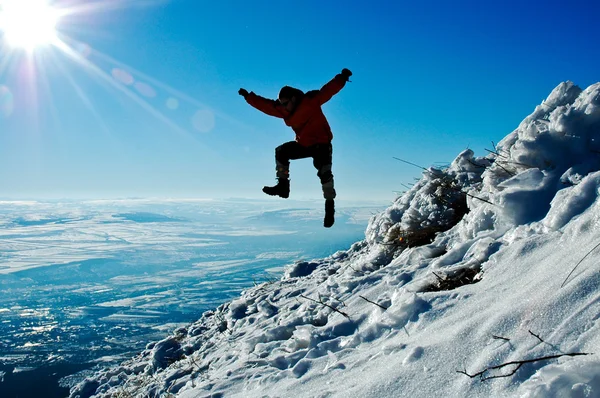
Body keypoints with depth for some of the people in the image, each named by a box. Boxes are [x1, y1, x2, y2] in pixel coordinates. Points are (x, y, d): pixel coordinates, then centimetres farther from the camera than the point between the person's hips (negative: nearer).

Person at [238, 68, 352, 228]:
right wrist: (249, 96, 3)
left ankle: (330, 206, -12)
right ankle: (283, 186, 5)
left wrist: (342, 78, -40)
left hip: (322, 144, -7)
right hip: (304, 144, 7)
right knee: (281, 151, 0)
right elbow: (266, 105, 5)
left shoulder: (311, 101, -19)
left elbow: (328, 90, -27)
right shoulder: (283, 110, -1)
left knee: (324, 172, -22)